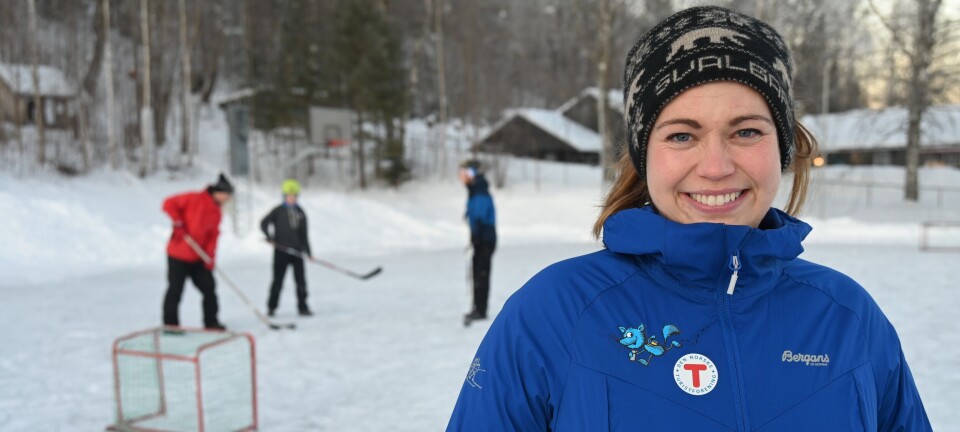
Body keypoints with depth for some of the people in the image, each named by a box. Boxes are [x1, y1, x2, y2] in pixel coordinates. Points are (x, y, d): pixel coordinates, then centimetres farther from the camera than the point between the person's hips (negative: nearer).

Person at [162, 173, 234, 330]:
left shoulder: (216, 213, 7)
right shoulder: (195, 199, -13)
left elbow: (212, 236, 3)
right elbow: (169, 203, -13)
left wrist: (210, 257, -8)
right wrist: (178, 223, -20)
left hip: (198, 258, 7)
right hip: (178, 255, -7)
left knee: (209, 287, 6)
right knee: (175, 290, 0)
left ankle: (211, 322, 16)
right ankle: (170, 324, 12)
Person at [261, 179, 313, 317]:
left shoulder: (300, 213, 11)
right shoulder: (278, 211, 1)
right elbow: (264, 223, 1)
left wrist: (308, 252, 12)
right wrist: (269, 237, -15)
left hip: (297, 251, 3)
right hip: (281, 250, -3)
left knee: (301, 280, 1)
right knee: (278, 281, 3)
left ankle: (302, 307, 9)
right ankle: (271, 307, 15)